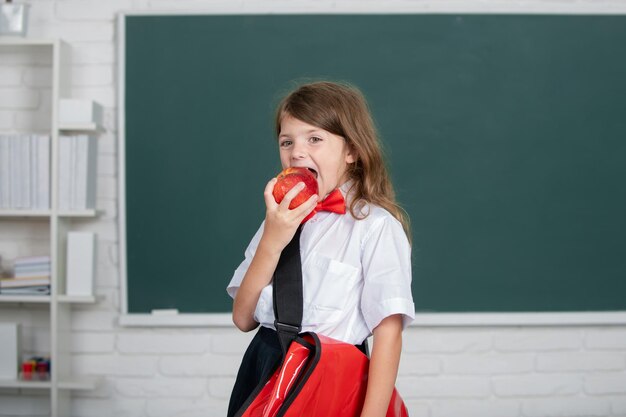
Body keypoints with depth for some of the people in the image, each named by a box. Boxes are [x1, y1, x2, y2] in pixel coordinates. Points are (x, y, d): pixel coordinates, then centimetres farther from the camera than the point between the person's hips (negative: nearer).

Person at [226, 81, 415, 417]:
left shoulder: (375, 226, -11)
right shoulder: (281, 220, 8)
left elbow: (388, 333, -16)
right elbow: (243, 319, 1)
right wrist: (271, 242, -11)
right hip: (261, 374, 5)